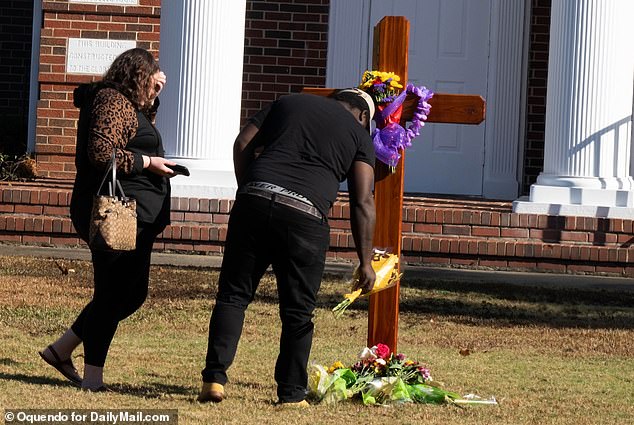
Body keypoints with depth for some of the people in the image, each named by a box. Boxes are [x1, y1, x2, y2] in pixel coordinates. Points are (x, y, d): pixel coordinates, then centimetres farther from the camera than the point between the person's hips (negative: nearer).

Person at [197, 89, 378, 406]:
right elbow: (362, 202, 7)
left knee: (233, 294, 8)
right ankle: (291, 393, 11)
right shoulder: (359, 133, 16)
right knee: (298, 311, 9)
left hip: (254, 201, 2)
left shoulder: (288, 103, 24)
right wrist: (365, 262, 8)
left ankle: (214, 377, -3)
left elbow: (243, 144, 13)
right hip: (305, 215, -2)